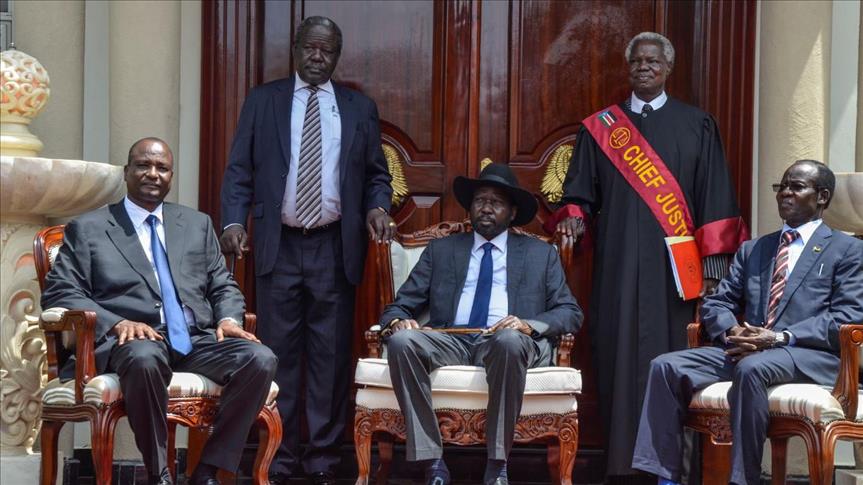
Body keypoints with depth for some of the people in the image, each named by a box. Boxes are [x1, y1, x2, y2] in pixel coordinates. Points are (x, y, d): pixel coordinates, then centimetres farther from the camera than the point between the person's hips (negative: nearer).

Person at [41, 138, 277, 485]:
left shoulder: (198, 225, 24)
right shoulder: (87, 229, 12)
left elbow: (223, 286, 22)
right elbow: (59, 294, 2)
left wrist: (228, 320, -2)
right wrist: (117, 323, -15)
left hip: (197, 339, 4)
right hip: (132, 339, -4)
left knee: (261, 360, -25)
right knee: (144, 359, -40)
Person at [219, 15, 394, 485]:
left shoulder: (360, 107, 11)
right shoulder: (262, 100, 8)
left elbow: (376, 174, 13)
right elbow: (239, 169, 4)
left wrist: (377, 208, -7)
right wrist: (234, 221, -10)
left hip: (335, 247, 1)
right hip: (279, 244, -1)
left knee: (331, 354, 2)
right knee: (278, 353, 2)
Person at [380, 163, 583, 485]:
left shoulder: (540, 254, 20)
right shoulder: (441, 250, 22)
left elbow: (571, 313, 10)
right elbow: (400, 305, 17)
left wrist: (529, 325, -11)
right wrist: (398, 321, -9)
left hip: (510, 342, -1)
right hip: (449, 342, 2)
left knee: (509, 339, -39)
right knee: (401, 340, -31)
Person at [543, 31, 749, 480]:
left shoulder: (696, 127, 10)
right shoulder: (600, 127, 13)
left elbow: (714, 196, 4)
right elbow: (580, 191, 13)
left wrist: (713, 260, -5)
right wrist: (573, 215, -9)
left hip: (673, 264, -1)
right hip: (617, 264, 1)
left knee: (669, 356, -3)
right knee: (618, 355, -2)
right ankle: (620, 459, 3)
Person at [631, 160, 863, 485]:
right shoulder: (752, 249, 24)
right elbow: (716, 303, 18)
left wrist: (780, 338, -18)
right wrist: (732, 331, -7)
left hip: (809, 355, -5)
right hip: (746, 350, 6)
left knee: (751, 368, -38)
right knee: (666, 366, -17)